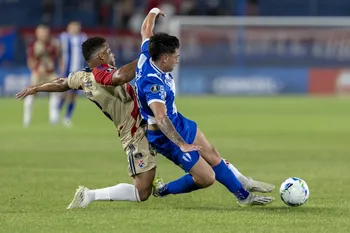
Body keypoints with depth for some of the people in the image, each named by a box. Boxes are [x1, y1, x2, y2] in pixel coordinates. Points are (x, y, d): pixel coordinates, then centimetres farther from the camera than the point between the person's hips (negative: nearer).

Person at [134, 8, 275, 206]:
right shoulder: (153, 83, -38)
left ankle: (244, 194, 39)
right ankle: (163, 190, 19)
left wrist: (154, 13, 27)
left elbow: (146, 32, 9)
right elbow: (161, 118, -48)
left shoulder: (147, 57, -12)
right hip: (167, 137, -10)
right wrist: (181, 145, -52)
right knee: (207, 177, -4)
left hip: (179, 122, 10)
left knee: (212, 155, 21)